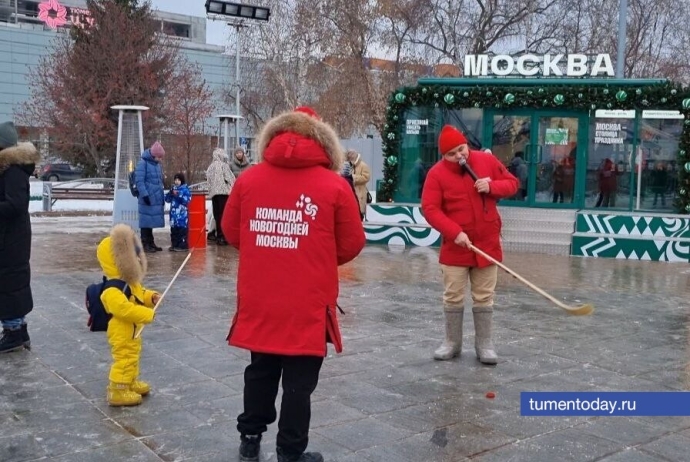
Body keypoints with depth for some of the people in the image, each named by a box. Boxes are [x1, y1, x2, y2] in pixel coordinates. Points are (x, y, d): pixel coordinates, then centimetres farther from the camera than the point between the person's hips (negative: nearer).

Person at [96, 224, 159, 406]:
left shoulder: (130, 282, 6)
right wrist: (148, 315, -35)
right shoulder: (113, 290, -29)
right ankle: (118, 391, 5)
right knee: (124, 360, -4)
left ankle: (132, 381, 39)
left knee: (133, 357, 23)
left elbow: (140, 294, 21)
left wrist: (151, 297, 0)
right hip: (122, 334, -11)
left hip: (132, 331, 11)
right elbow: (124, 309, -38)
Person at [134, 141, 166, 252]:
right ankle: (145, 244, 4)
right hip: (147, 199, -7)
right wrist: (144, 194, -19)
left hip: (157, 199, 7)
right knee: (146, 221, -2)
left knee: (152, 221, 14)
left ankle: (151, 243, 21)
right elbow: (139, 181, -13)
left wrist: (162, 196, 18)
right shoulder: (143, 163, -9)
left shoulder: (157, 164, 14)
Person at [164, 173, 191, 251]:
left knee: (182, 229, -6)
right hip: (173, 213, 6)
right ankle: (174, 244, 18)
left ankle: (183, 245, -3)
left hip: (182, 213, -6)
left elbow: (187, 200, -14)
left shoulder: (185, 189, -3)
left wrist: (179, 195, -20)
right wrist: (170, 193, -6)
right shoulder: (173, 188, 14)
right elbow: (167, 199, 12)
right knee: (174, 229, 10)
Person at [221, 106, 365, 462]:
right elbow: (351, 246, -2)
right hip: (308, 306, -3)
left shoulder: (248, 179, -1)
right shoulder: (334, 185, -8)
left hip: (258, 303, 4)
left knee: (261, 370, 21)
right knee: (300, 380, 9)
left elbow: (231, 233, 9)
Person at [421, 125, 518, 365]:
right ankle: (452, 343, 21)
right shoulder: (437, 174, -10)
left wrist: (492, 186, -16)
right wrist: (455, 232, -25)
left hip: (487, 243, 2)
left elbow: (512, 183, 6)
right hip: (455, 245, -1)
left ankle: (484, 345, 18)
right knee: (453, 298, 6)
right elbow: (430, 209, -15)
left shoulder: (487, 161, -1)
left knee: (484, 298, 8)